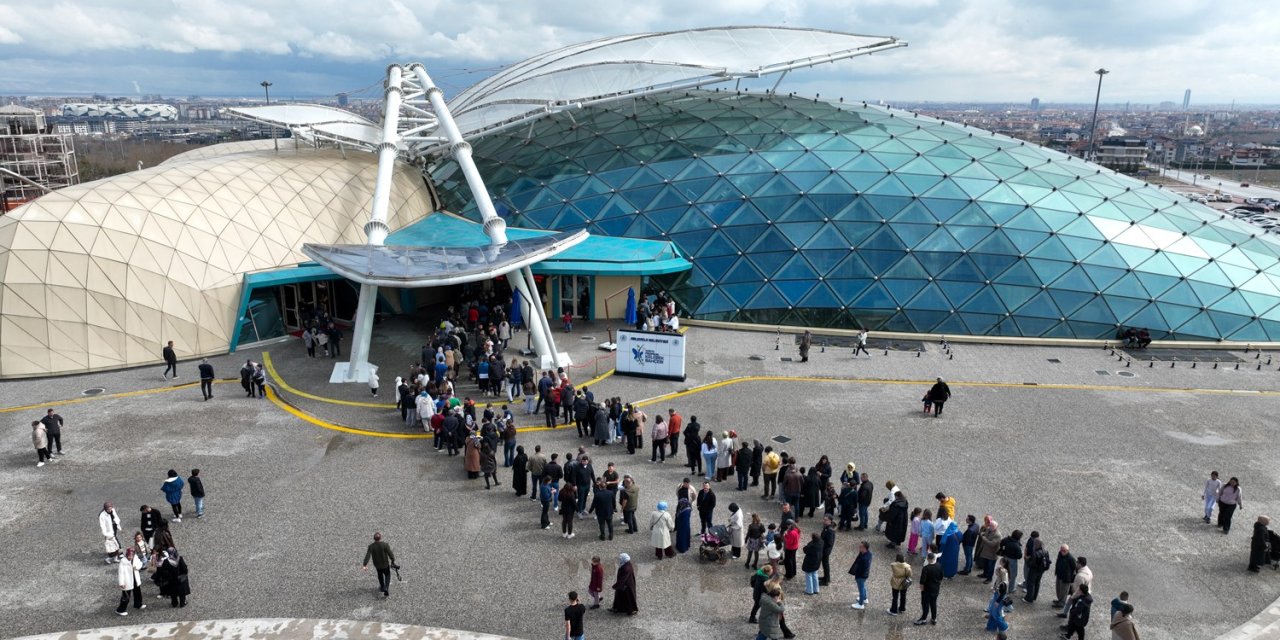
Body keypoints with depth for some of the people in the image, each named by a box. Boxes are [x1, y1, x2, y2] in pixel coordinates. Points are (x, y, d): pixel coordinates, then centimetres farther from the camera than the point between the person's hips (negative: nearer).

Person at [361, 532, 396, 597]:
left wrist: (364, 565, -27)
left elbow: (367, 556, -23)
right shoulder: (385, 545, -25)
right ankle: (386, 588, -3)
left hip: (377, 564, 3)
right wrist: (393, 560, -5)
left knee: (380, 574, 30)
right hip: (385, 564, -3)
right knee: (387, 575, 19)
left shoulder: (371, 546, -17)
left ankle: (382, 587, 48)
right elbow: (390, 554, -22)